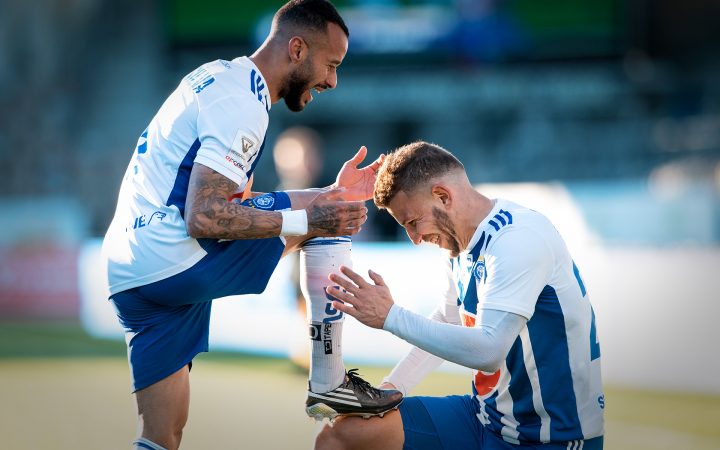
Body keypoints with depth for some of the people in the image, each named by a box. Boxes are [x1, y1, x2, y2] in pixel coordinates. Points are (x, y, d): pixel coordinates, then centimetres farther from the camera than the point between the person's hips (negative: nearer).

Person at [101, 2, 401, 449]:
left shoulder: (218, 76, 19)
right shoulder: (242, 103, -13)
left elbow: (236, 201, 22)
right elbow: (204, 218, -22)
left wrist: (332, 194, 18)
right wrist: (308, 219, -20)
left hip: (127, 273, 10)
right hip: (174, 261, -10)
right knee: (321, 220, -3)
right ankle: (329, 385, -1)